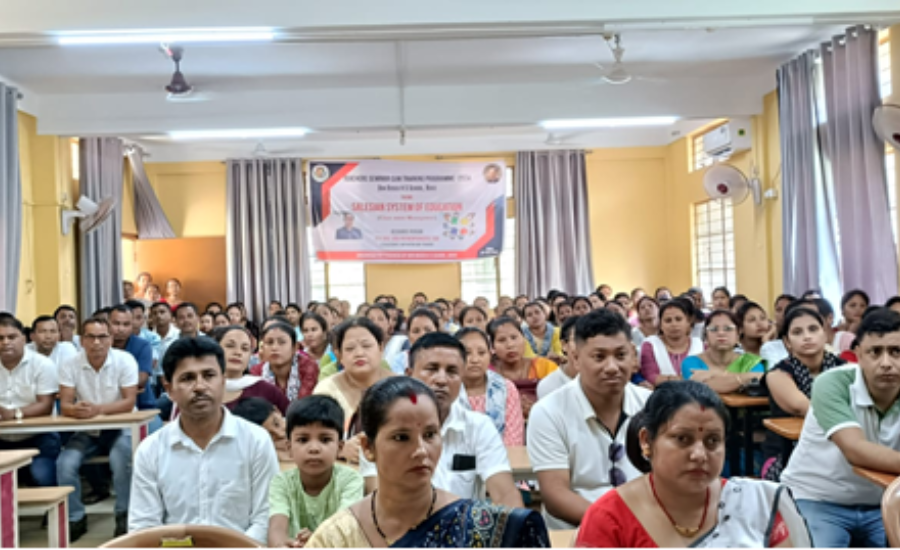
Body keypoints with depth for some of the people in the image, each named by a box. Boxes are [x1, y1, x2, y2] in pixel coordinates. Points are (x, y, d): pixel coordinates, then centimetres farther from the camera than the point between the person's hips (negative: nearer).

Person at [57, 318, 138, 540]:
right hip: (86, 432, 3)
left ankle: (123, 516, -10)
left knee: (120, 459, -31)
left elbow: (129, 402, -17)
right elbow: (64, 405, -11)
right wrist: (76, 410, -36)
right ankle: (75, 518, 2)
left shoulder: (125, 360, -13)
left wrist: (98, 409, -34)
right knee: (64, 463, -20)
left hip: (119, 429, -3)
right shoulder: (71, 365, -6)